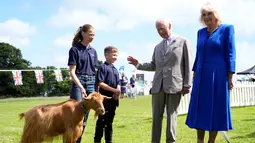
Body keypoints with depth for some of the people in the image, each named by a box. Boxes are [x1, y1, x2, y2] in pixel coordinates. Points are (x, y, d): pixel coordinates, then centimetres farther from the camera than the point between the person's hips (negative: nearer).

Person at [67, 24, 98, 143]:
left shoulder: (93, 51, 13)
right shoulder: (75, 49, -4)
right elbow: (72, 71, -10)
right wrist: (80, 87, -21)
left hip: (91, 83, 5)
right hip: (78, 83, -5)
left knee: (85, 115, 7)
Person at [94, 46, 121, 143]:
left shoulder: (115, 69, 16)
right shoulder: (103, 67, -7)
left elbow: (118, 83, 15)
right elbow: (100, 83, -15)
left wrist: (118, 91, -7)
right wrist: (114, 90, -17)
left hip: (113, 99, 7)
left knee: (110, 121, 13)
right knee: (101, 121, -4)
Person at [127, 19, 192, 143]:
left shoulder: (182, 41, 5)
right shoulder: (157, 47, 20)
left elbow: (188, 64, 0)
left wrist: (187, 84, -7)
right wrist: (138, 64, 4)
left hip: (174, 85, -4)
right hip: (158, 85, 4)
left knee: (171, 115, 1)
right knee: (156, 116, 4)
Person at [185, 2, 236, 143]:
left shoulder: (226, 29, -2)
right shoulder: (201, 32, 13)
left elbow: (230, 54, -6)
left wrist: (230, 77, -11)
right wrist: (195, 74, 12)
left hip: (218, 76, -5)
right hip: (201, 76, 5)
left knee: (216, 109, 1)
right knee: (200, 109, 6)